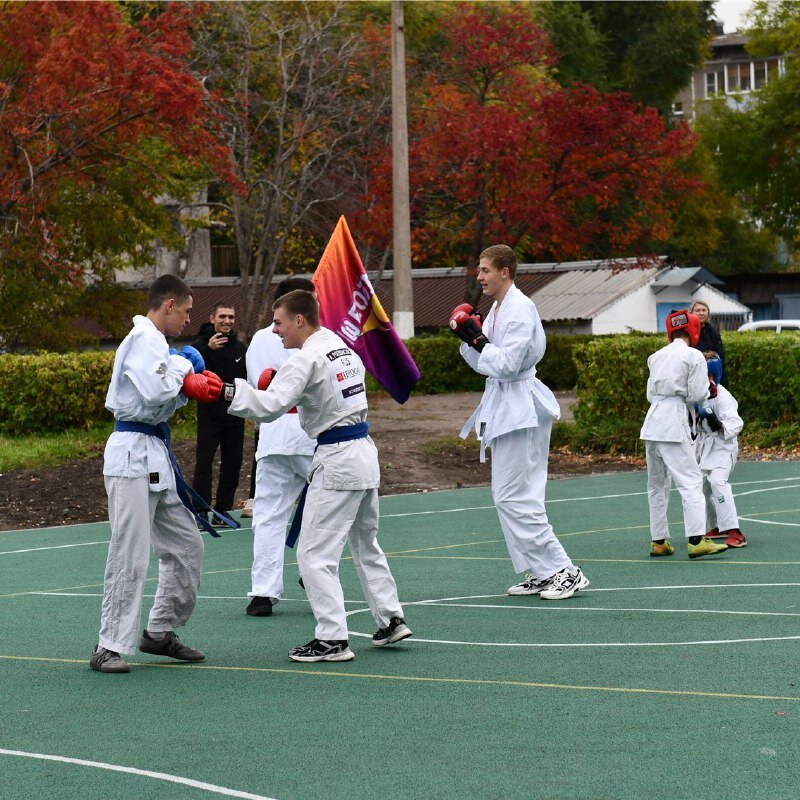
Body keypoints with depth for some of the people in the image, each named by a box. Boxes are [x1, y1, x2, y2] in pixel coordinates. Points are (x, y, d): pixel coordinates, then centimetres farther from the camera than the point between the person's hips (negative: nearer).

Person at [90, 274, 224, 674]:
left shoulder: (150, 340, 18)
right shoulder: (144, 339, -13)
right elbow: (156, 393, -25)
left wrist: (189, 385, 3)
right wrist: (183, 370, -8)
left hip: (153, 454, 11)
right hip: (133, 454, -11)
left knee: (185, 546, 15)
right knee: (130, 554, -9)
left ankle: (160, 632, 23)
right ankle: (110, 647, -5)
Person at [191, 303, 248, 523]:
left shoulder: (241, 348, 9)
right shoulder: (201, 345, -7)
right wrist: (208, 349, -37)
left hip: (234, 414, 5)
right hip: (209, 413, -5)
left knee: (232, 464, 9)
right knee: (204, 464, -8)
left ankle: (223, 511, 18)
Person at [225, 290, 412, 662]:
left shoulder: (306, 359, -16)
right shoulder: (342, 348, 11)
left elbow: (269, 406, -25)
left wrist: (227, 391, -22)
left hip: (337, 461, -9)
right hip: (365, 451, 9)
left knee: (315, 554, -5)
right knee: (366, 543, 24)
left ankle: (332, 638, -6)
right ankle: (391, 619, 29)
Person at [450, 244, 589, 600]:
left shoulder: (519, 310, -15)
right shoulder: (497, 308, 15)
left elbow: (507, 364, -22)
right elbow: (485, 364, 18)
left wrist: (478, 339, -13)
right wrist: (467, 339, 3)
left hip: (520, 409, -10)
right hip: (504, 408, 10)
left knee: (514, 496, -12)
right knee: (508, 496, 11)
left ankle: (564, 571, -9)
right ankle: (542, 572, 16)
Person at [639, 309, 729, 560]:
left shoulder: (657, 356, 15)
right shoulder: (693, 356, -4)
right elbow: (698, 395, -8)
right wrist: (706, 387, 12)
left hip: (652, 422, 7)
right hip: (674, 422, -7)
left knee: (657, 483, 15)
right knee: (690, 481, -9)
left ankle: (659, 541, 17)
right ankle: (696, 540, -20)